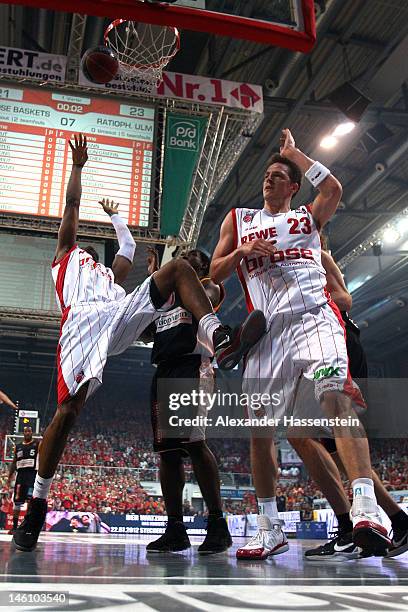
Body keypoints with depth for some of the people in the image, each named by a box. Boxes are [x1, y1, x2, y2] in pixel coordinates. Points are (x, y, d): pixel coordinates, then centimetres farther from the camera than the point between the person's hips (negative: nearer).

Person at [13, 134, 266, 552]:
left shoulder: (109, 274, 46)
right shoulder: (67, 255, 34)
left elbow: (129, 247, 54)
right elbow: (71, 206, 28)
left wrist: (113, 214, 69)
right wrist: (78, 165, 32)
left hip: (121, 315, 5)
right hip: (84, 322, -4)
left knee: (179, 268, -12)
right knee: (68, 411, -20)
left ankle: (219, 341, -38)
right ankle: (37, 503, -2)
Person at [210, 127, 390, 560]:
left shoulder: (308, 217, 18)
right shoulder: (239, 219, 23)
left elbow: (333, 188, -2)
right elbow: (215, 273, 17)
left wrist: (293, 152, 9)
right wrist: (241, 252, -2)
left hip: (313, 317, -2)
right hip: (267, 330, 3)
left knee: (336, 396, -27)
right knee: (260, 429, 0)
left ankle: (365, 507, -32)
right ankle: (269, 528, 14)